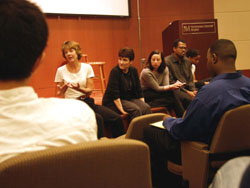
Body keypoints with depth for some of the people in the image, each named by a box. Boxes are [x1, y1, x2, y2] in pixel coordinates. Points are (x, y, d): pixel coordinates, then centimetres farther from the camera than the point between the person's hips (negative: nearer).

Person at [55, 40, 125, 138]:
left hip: (87, 102, 3)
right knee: (98, 119, -33)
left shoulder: (87, 67, 6)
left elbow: (89, 91, 3)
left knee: (117, 118, -17)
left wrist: (79, 88, -18)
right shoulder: (61, 70, 1)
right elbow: (59, 95, 6)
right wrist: (63, 88, -17)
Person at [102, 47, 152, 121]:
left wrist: (143, 104, -3)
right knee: (136, 109, -30)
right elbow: (114, 94, -21)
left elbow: (139, 90, 8)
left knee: (147, 108, -21)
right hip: (113, 102, -6)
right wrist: (122, 110, -26)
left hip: (130, 99, 6)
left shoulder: (133, 70, 4)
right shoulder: (115, 71, -15)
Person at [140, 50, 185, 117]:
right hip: (146, 95, -6)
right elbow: (157, 88, -18)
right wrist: (172, 86, -28)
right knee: (171, 93, -28)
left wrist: (175, 85, -33)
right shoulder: (146, 72, -19)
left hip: (158, 94, 6)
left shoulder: (165, 69, -1)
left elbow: (166, 85, -11)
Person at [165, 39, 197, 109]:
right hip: (176, 89, -6)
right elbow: (170, 82, -10)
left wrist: (194, 90, -3)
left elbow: (190, 79, 18)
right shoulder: (167, 61, -6)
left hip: (187, 88, 6)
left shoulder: (187, 61, 16)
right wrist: (187, 92, -15)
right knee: (190, 99, -33)